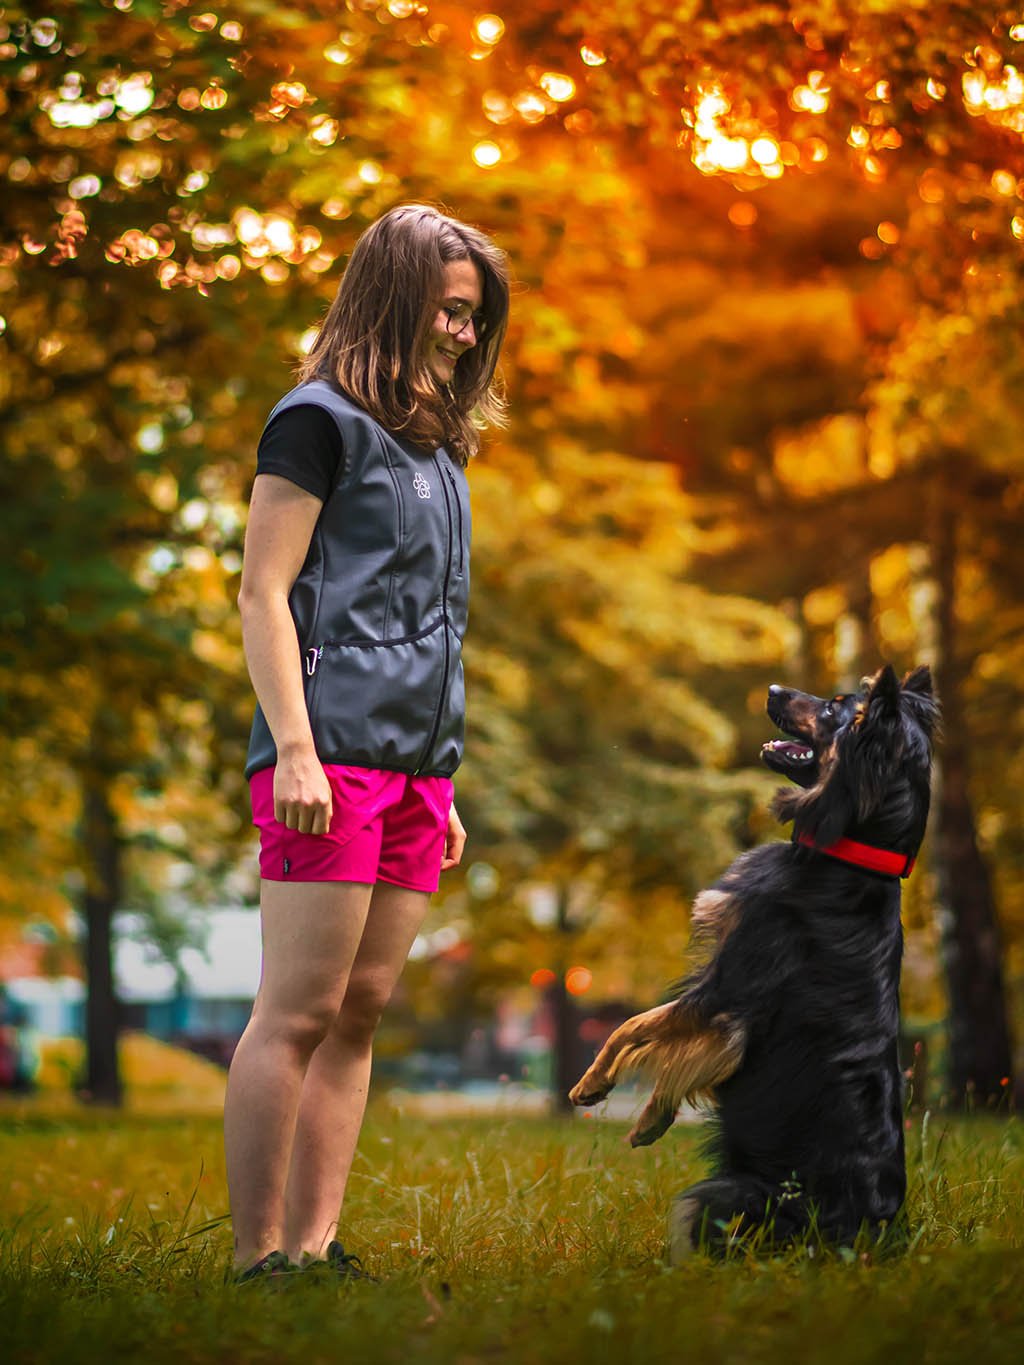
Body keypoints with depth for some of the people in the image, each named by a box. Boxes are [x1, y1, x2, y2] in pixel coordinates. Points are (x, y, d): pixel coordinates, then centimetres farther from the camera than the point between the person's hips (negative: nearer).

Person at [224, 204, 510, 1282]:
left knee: (361, 1010, 4)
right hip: (333, 753, -8)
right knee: (300, 1011, -9)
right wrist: (294, 751, -16)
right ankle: (257, 1258, -7)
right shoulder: (322, 419, -1)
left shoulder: (436, 443, 22)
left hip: (415, 766, 8)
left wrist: (442, 787, 21)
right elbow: (263, 594, -7)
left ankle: (315, 1248, 6)